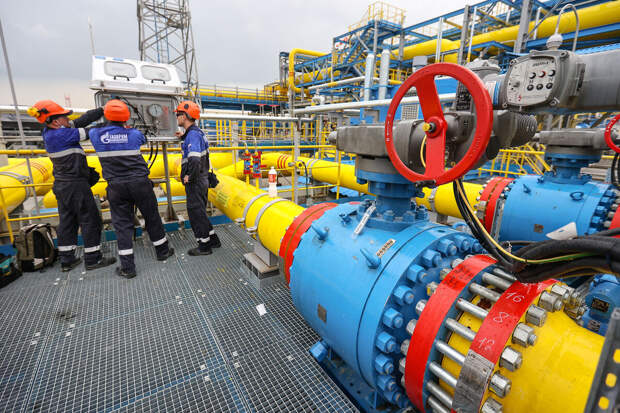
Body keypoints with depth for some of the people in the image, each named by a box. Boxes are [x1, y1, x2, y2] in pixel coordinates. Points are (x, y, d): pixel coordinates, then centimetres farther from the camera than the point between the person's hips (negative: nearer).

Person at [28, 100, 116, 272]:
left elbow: (81, 121, 3)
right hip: (75, 185, -9)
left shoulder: (50, 132, 6)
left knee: (67, 222, 14)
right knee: (90, 221, 0)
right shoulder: (60, 134, -18)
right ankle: (92, 259, 8)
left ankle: (67, 260, 21)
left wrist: (103, 110, -1)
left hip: (62, 186, 9)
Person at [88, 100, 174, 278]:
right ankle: (163, 251, 28)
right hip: (140, 183, -1)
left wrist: (107, 125, 38)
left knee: (122, 224, 6)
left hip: (116, 187, 1)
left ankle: (127, 267, 8)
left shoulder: (96, 134, -1)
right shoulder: (133, 134, -4)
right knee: (152, 218, 12)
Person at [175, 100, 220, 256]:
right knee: (199, 212, 18)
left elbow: (194, 159, -32)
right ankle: (213, 240, 27)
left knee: (196, 212, 1)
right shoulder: (197, 132, 13)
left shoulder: (193, 134, -19)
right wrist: (183, 137, 29)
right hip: (201, 180, 10)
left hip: (195, 183, -10)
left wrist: (189, 177, -21)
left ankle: (204, 246, 12)